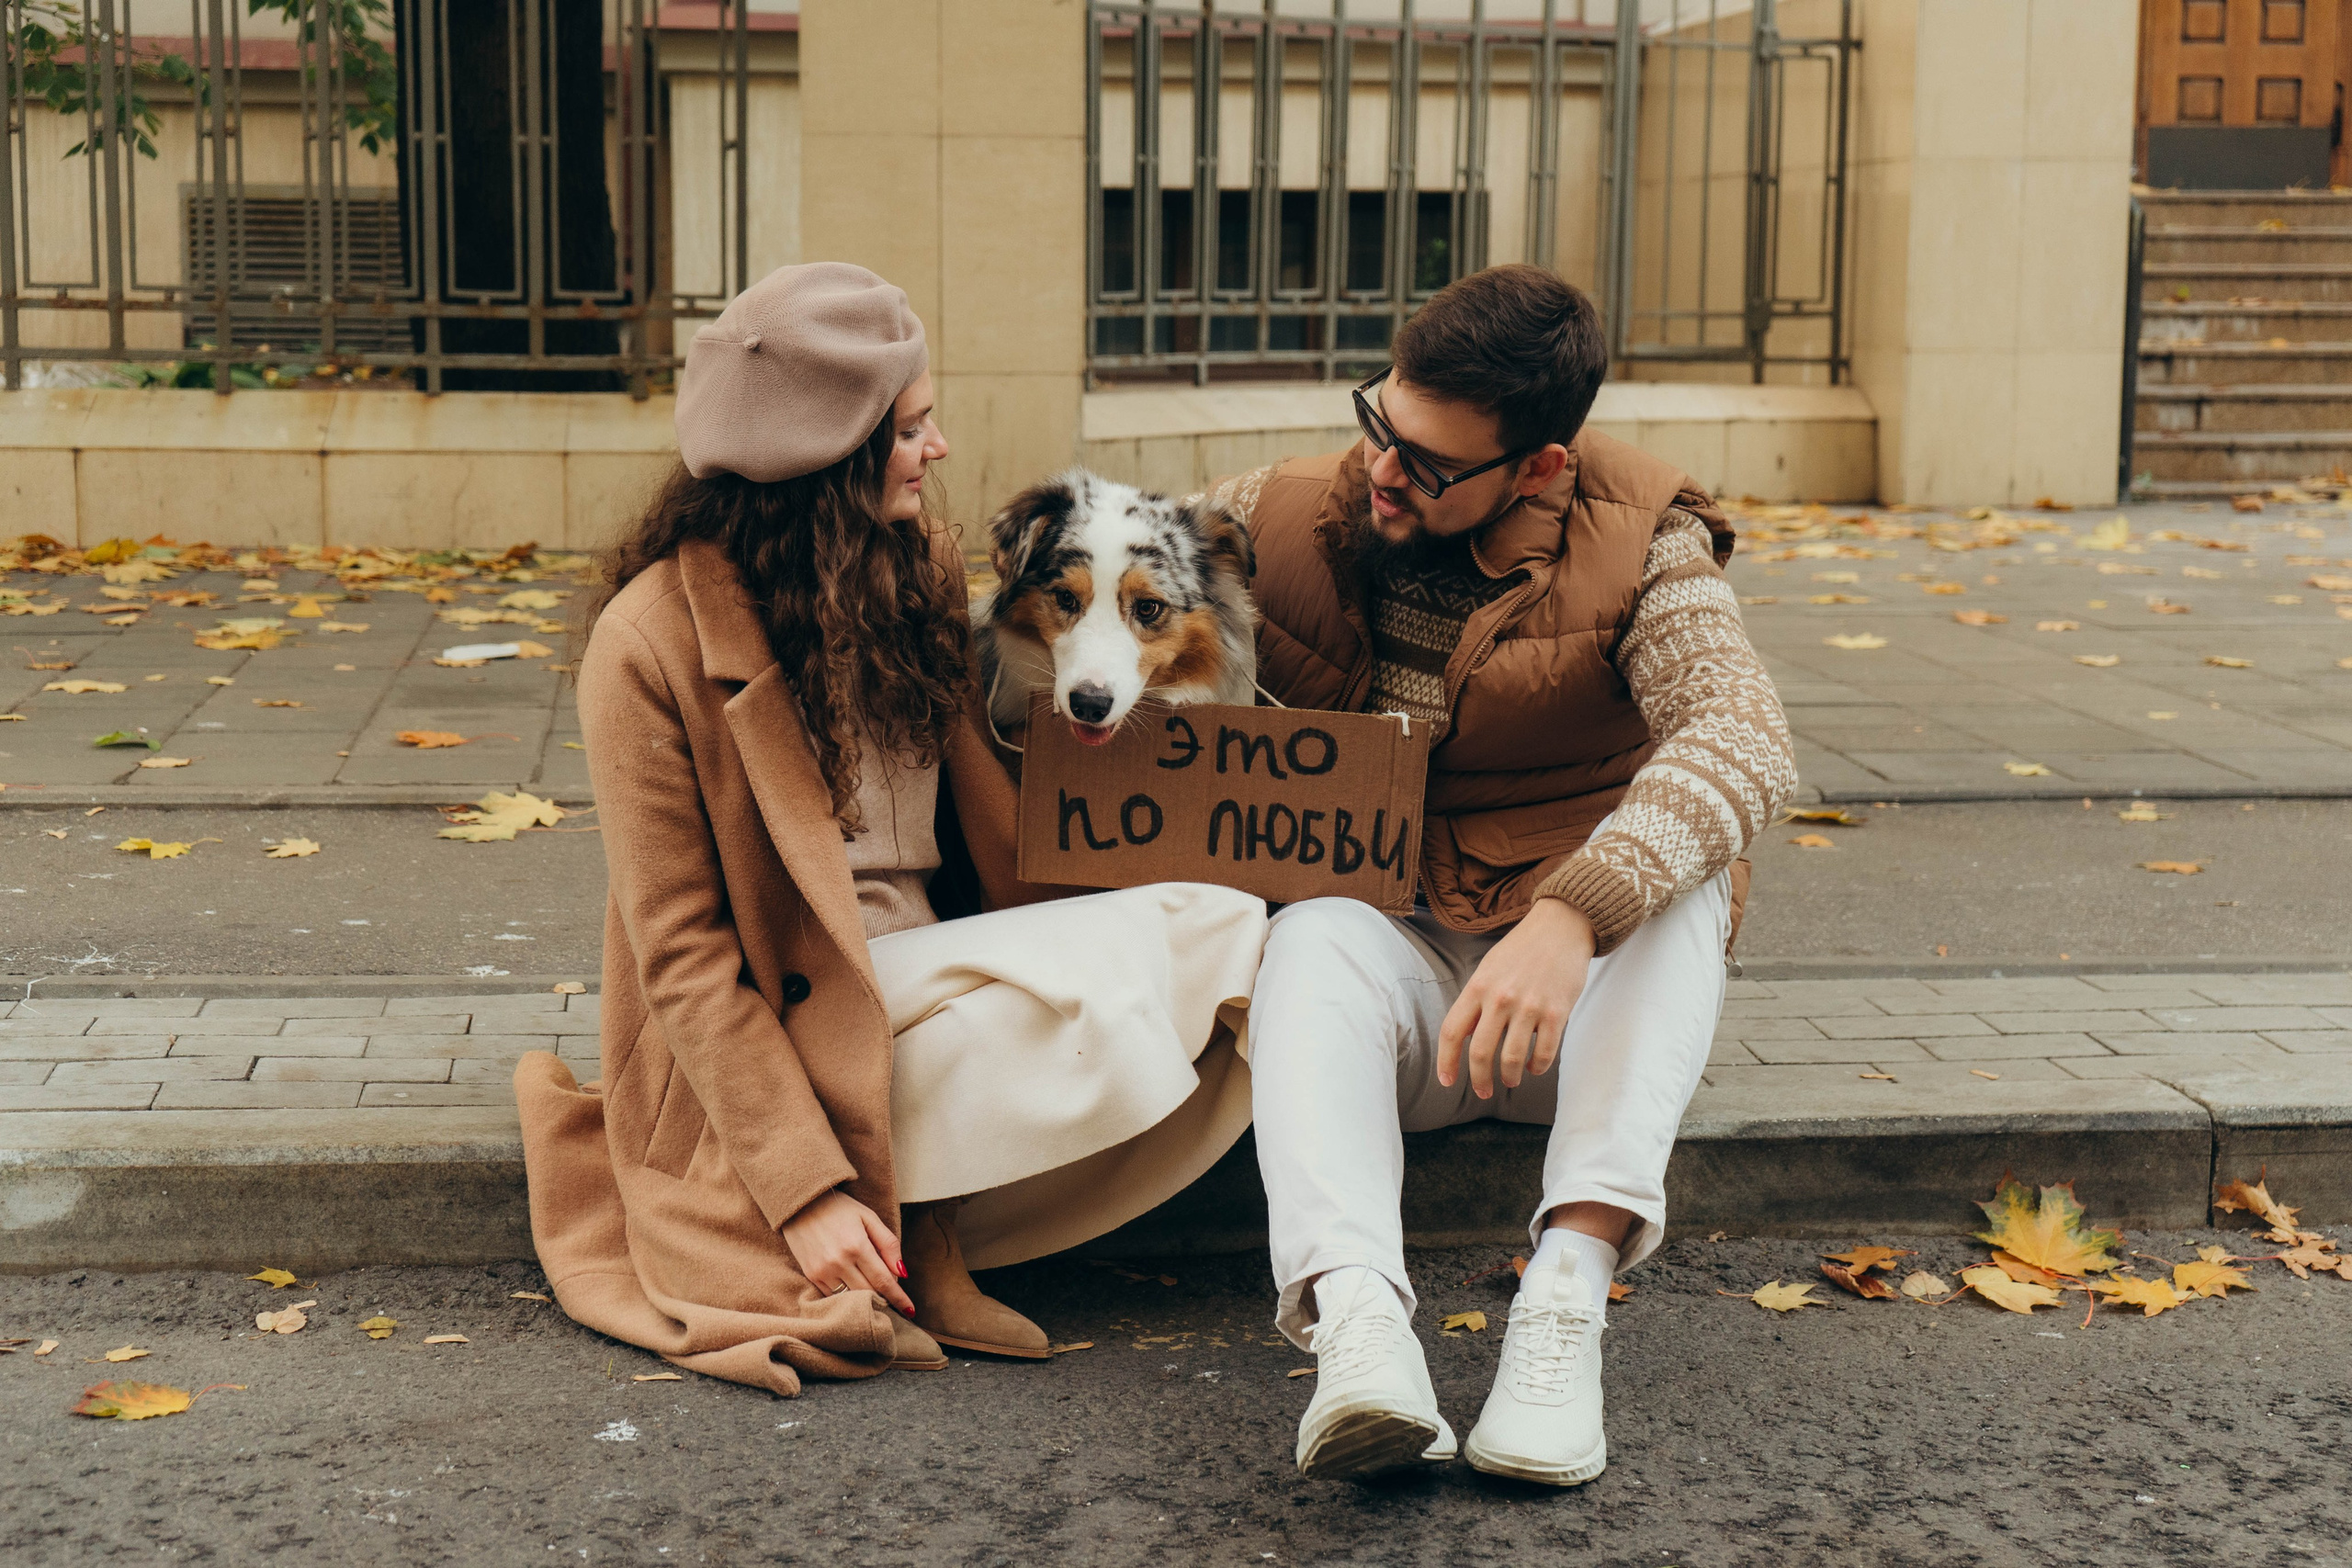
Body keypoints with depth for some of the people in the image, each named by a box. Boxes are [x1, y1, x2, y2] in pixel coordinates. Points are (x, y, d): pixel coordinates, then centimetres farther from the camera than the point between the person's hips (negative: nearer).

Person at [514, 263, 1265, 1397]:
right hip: (786, 1034, -7)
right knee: (1118, 976, -29)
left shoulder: (922, 571, 8)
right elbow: (682, 955, -13)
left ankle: (926, 1220, -12)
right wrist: (806, 1187, -21)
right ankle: (911, 1230, -9)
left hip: (943, 983, 7)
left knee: (1231, 934, -18)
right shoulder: (652, 641, -12)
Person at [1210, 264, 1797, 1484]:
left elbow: (1742, 742, -26)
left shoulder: (1639, 539, -7)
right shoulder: (1277, 518, 2)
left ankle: (1571, 1286, -44)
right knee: (1315, 931, -33)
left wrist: (1573, 913, -44)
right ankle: (1353, 1315, -53)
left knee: (1677, 881, -32)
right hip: (1393, 975, 1)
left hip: (1588, 981, -1)